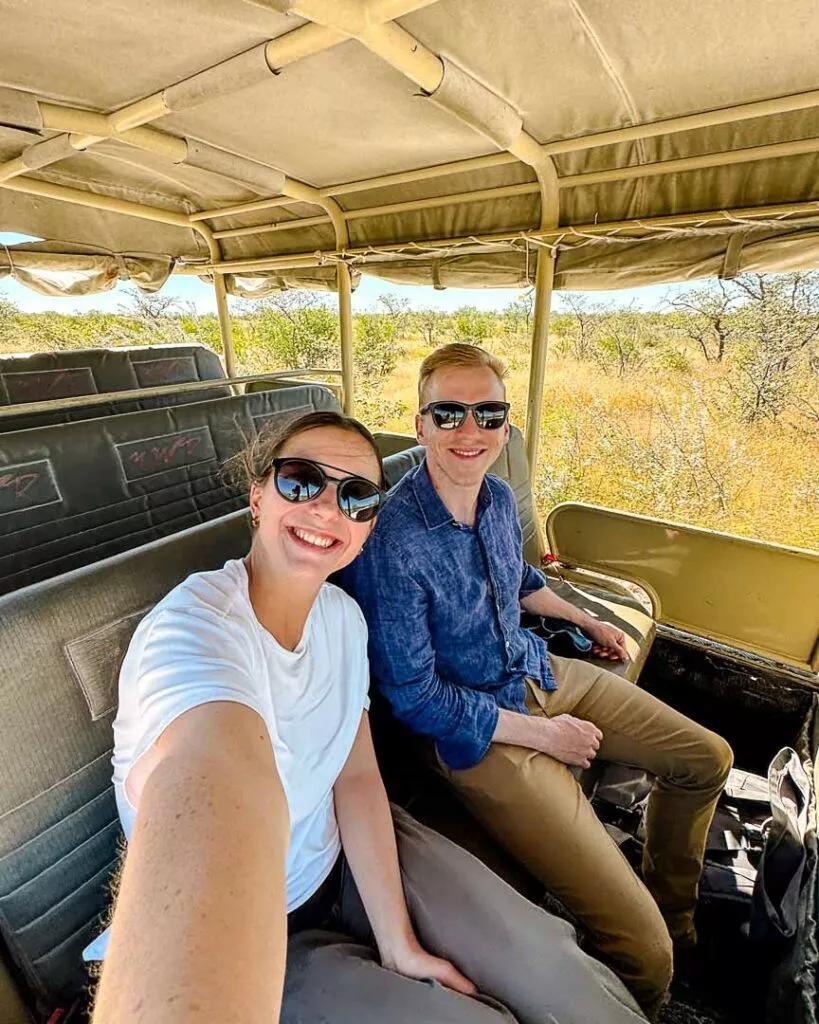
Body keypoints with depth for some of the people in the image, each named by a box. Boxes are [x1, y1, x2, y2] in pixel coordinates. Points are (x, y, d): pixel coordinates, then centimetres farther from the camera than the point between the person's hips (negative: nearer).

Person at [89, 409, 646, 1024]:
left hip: (345, 856, 5)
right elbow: (219, 777, -51)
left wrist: (398, 943, -9)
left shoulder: (343, 614, -7)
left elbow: (357, 774, -5)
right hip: (245, 939, -4)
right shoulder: (195, 628, -30)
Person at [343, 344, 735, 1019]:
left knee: (709, 759, 18)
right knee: (642, 951, -12)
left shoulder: (498, 496, -3)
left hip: (542, 672, 8)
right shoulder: (390, 541, -28)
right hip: (479, 731, -7)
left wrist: (585, 620, 23)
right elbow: (412, 697, -21)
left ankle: (674, 908, 42)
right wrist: (543, 733, -15)